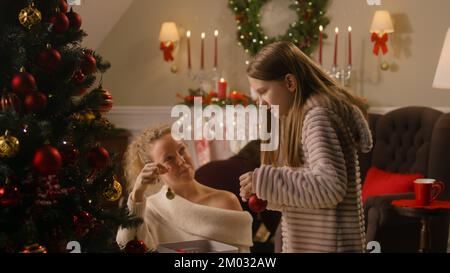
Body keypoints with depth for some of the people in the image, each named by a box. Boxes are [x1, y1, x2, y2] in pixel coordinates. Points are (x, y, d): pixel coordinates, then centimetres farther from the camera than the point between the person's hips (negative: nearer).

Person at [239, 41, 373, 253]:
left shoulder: (318, 115, -16)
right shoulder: (303, 114, 14)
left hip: (327, 244, -9)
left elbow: (331, 187, -26)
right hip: (306, 242, 9)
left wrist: (265, 180, -21)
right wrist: (263, 190, 4)